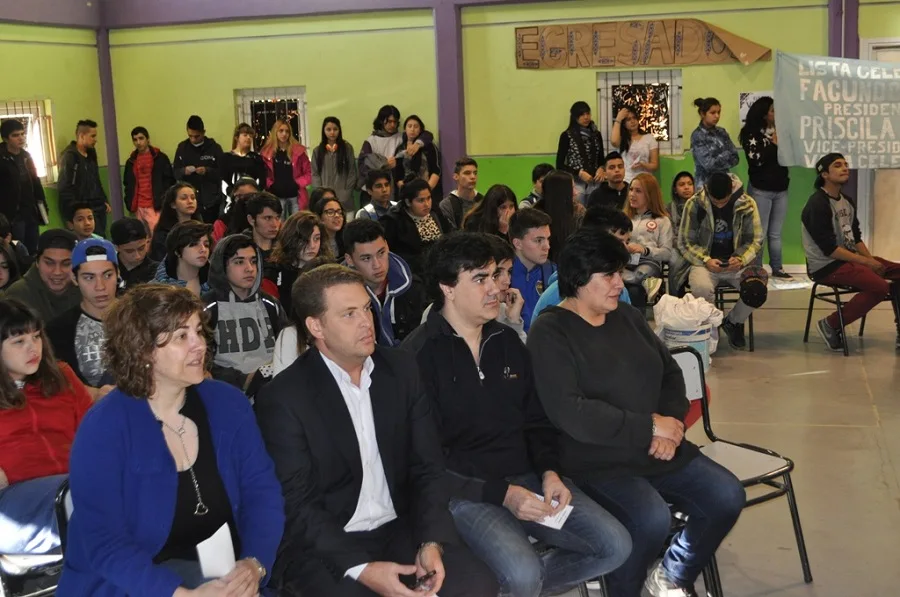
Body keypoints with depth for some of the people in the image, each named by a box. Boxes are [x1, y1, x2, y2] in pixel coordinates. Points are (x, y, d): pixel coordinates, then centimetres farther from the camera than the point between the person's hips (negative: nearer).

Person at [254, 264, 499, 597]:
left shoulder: (401, 369, 4)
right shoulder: (283, 398, -10)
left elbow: (427, 467, 4)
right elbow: (297, 506, -12)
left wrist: (432, 542, -12)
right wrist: (361, 568, -23)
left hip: (399, 528, 4)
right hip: (322, 546, -3)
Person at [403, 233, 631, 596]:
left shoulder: (507, 341, 11)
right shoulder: (418, 356, -11)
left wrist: (549, 472, -4)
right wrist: (502, 494, -19)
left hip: (527, 478, 7)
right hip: (465, 492, -7)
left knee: (615, 546, -5)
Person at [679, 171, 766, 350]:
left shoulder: (747, 204, -5)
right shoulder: (694, 204, -7)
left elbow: (754, 240, 3)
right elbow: (685, 243, -1)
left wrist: (741, 259, -17)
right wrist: (706, 260, -18)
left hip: (736, 264, 1)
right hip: (705, 263, -1)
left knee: (758, 290, -29)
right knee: (701, 288, -36)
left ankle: (733, 323, 5)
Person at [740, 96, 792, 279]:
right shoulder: (751, 134, -6)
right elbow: (756, 159, -17)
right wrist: (774, 145, -11)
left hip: (780, 189, 5)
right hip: (761, 190, -5)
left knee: (776, 233, 11)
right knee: (759, 233, 0)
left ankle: (777, 268, 18)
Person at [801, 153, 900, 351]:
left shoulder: (848, 201, 11)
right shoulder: (817, 204, -17)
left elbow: (856, 238, 14)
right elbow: (830, 250, -21)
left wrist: (871, 259, -4)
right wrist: (867, 262, -17)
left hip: (848, 258, 9)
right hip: (825, 266, -9)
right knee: (879, 286, -26)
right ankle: (831, 325, -12)